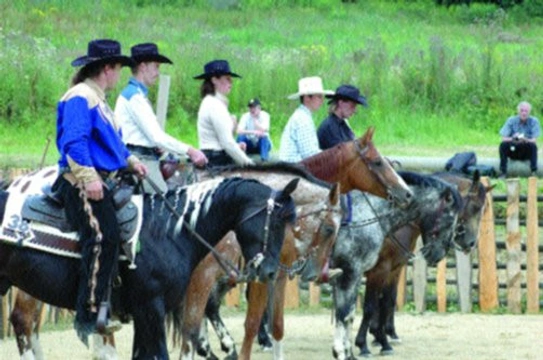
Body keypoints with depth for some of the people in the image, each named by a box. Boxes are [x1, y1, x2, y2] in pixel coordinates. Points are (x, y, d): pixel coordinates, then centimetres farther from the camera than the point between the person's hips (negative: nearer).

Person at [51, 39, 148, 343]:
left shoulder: (98, 100, 23)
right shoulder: (80, 98, -9)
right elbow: (73, 142, -20)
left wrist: (130, 160, 15)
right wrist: (89, 178, -26)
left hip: (103, 181, 11)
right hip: (81, 183, -11)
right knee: (103, 236, -25)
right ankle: (89, 315, -28)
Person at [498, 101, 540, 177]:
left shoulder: (534, 121, -8)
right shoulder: (511, 120, -6)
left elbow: (534, 140, -17)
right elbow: (503, 138, -14)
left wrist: (525, 140, -39)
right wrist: (513, 139, -36)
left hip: (527, 152, -1)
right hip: (513, 151, 1)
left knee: (533, 145, -32)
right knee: (503, 144, -28)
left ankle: (534, 172, -29)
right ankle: (503, 172, -23)